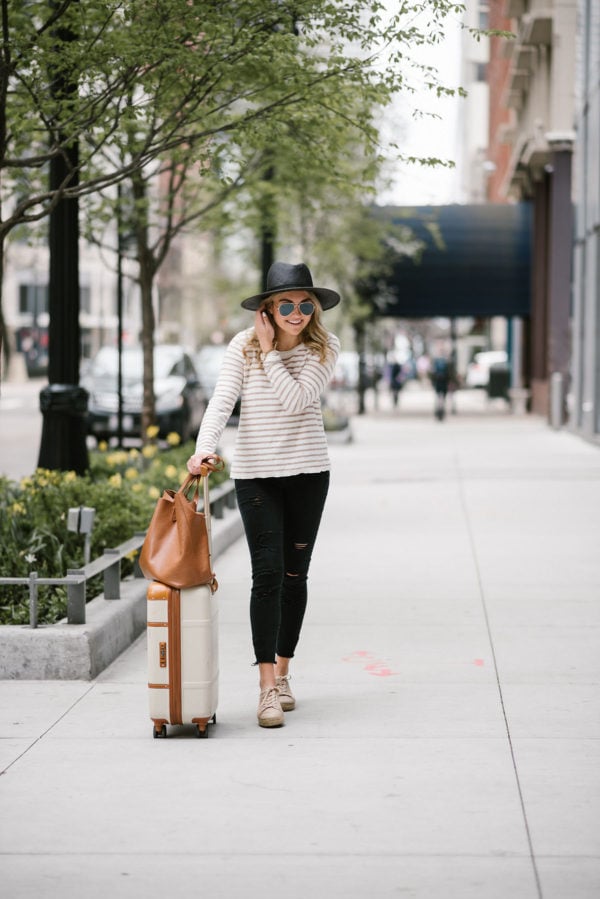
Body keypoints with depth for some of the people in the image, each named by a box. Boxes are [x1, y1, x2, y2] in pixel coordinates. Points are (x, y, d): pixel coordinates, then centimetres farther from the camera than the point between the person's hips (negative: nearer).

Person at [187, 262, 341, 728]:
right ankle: (267, 688, -9)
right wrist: (204, 447, -27)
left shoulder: (323, 348, -3)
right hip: (255, 473, -1)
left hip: (308, 472, 1)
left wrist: (270, 352, -15)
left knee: (295, 575, 8)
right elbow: (222, 400, -13)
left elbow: (296, 400, -17)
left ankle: (282, 673, 23)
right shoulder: (243, 346, -4)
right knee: (267, 574, -9)